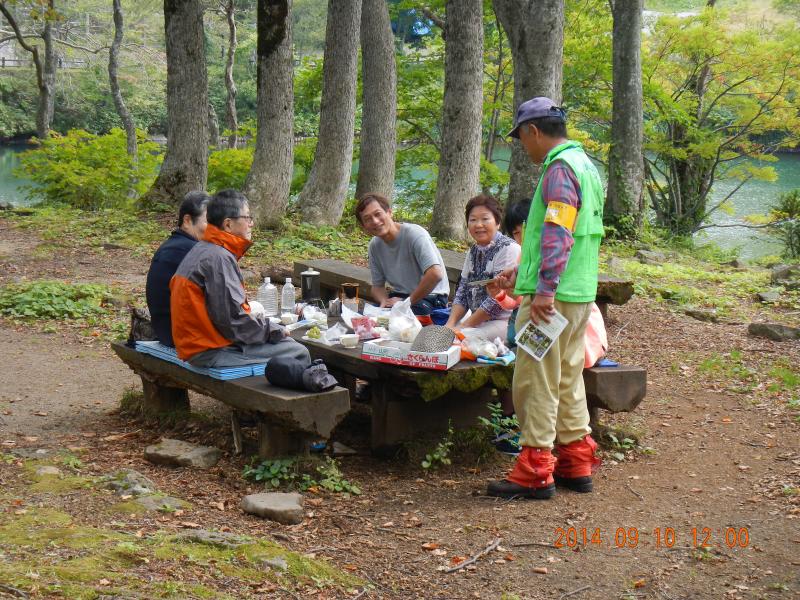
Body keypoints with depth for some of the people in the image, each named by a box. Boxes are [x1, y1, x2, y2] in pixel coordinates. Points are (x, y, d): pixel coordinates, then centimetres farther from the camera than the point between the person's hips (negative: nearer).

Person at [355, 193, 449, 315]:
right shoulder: (374, 246, 3)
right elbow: (377, 286, 11)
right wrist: (385, 301, -14)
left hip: (430, 296, -6)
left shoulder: (415, 234, -19)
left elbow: (435, 275, -31)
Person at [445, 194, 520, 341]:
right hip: (478, 320, 7)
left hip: (504, 322, -7)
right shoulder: (473, 252, 12)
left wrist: (463, 327, -16)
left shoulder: (508, 249, -13)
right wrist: (450, 324, -7)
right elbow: (462, 292, 11)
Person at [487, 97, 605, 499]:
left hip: (552, 297, -10)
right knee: (568, 379, 16)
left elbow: (558, 235, -23)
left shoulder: (559, 168, -13)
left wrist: (544, 290, -27)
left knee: (536, 382, -4)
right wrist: (521, 272, 27)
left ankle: (536, 471, 0)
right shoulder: (584, 165, 18)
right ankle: (576, 463, 22)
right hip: (580, 294, 10)